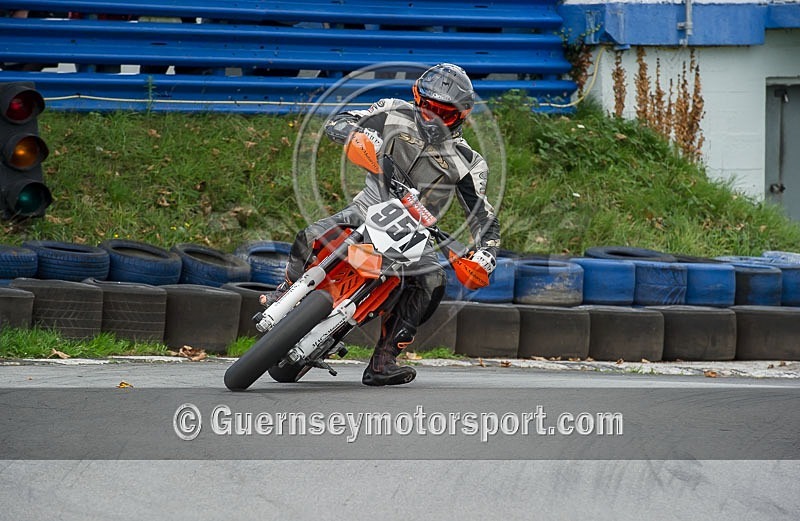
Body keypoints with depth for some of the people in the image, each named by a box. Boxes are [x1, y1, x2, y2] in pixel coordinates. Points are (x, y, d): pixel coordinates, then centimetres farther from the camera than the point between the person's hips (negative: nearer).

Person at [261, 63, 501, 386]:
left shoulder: (465, 162, -8)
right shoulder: (397, 116, -5)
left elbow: (483, 216, -9)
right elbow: (335, 124, -4)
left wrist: (486, 254, -29)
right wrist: (361, 134, -29)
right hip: (368, 209, 0)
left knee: (432, 282, -29)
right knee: (312, 238, -28)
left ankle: (382, 362, -26)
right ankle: (287, 291, 4)